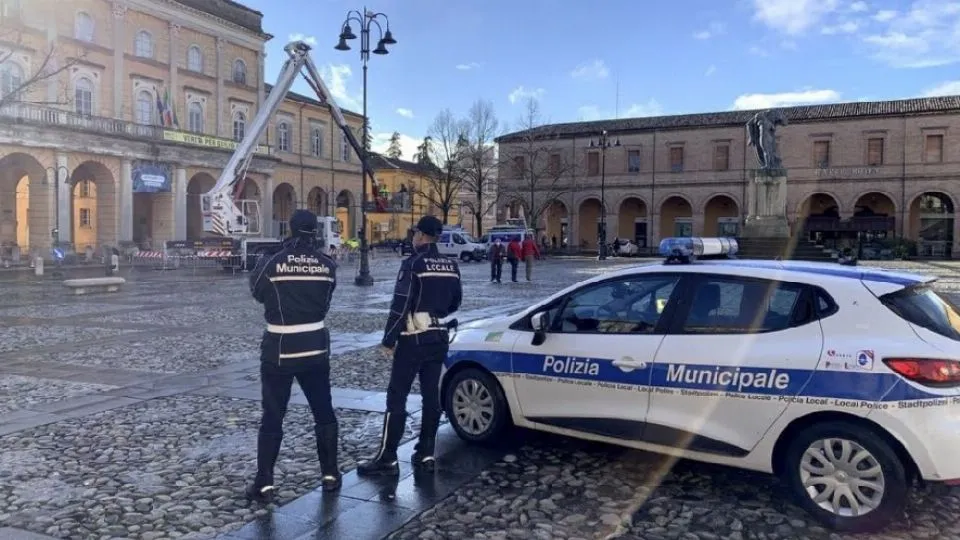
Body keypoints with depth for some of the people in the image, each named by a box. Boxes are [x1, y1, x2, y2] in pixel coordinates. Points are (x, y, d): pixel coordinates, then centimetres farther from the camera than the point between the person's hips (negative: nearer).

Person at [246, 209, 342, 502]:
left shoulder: (272, 263, -13)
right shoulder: (327, 264, -5)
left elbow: (257, 292, 3)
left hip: (279, 349, -2)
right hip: (316, 347, 2)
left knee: (272, 417, 7)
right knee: (324, 413, 15)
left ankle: (264, 483, 8)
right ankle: (330, 474, 21)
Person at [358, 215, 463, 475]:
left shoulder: (413, 263, -13)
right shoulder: (451, 265, 7)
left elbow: (400, 305, -17)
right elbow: (455, 302, 16)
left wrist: (388, 340, -11)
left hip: (414, 338, -7)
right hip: (439, 337, 7)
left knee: (397, 396, -2)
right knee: (431, 395, 11)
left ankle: (387, 459, 1)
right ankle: (426, 454, 15)